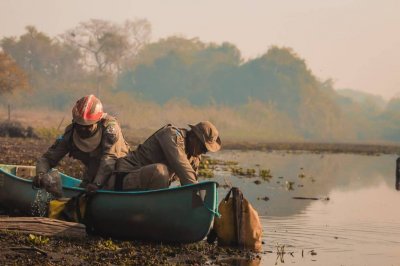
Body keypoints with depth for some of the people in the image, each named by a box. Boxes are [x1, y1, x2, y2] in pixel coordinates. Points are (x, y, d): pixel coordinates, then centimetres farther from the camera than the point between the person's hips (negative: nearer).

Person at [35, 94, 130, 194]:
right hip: (93, 170, 5)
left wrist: (97, 183, -45)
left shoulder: (110, 126, -27)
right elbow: (47, 158, -14)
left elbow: (110, 157, -35)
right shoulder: (70, 134, -15)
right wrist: (41, 174, -37)